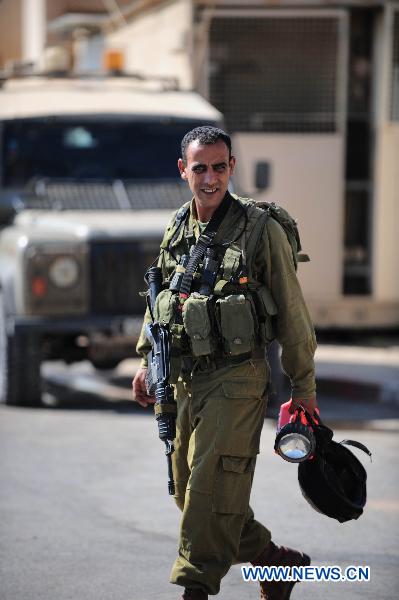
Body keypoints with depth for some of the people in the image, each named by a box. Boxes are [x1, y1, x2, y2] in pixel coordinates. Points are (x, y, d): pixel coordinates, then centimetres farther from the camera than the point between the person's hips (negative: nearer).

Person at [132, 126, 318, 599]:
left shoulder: (261, 229, -6)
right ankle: (277, 561, 27)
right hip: (182, 378, 7)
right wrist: (146, 360, 17)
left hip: (236, 378, -7)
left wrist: (303, 386, -1)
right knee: (186, 488, 11)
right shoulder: (175, 230, 10)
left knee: (211, 488, -13)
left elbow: (292, 313, -3)